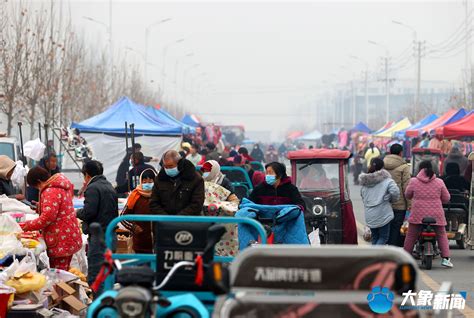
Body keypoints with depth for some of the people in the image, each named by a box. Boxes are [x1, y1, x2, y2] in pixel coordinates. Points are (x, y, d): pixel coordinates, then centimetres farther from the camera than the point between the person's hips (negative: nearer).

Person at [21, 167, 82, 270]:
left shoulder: (51, 192, -18)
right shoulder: (61, 186, 13)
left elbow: (47, 217, -24)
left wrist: (27, 226, -14)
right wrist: (40, 207, 20)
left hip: (61, 242, -10)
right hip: (68, 238, 10)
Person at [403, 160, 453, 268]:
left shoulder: (413, 181, -3)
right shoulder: (439, 182, 0)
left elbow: (407, 195, 12)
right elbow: (446, 198, 7)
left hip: (418, 214, -1)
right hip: (436, 215, 1)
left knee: (410, 237, 12)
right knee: (442, 235, 15)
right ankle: (445, 258, 5)